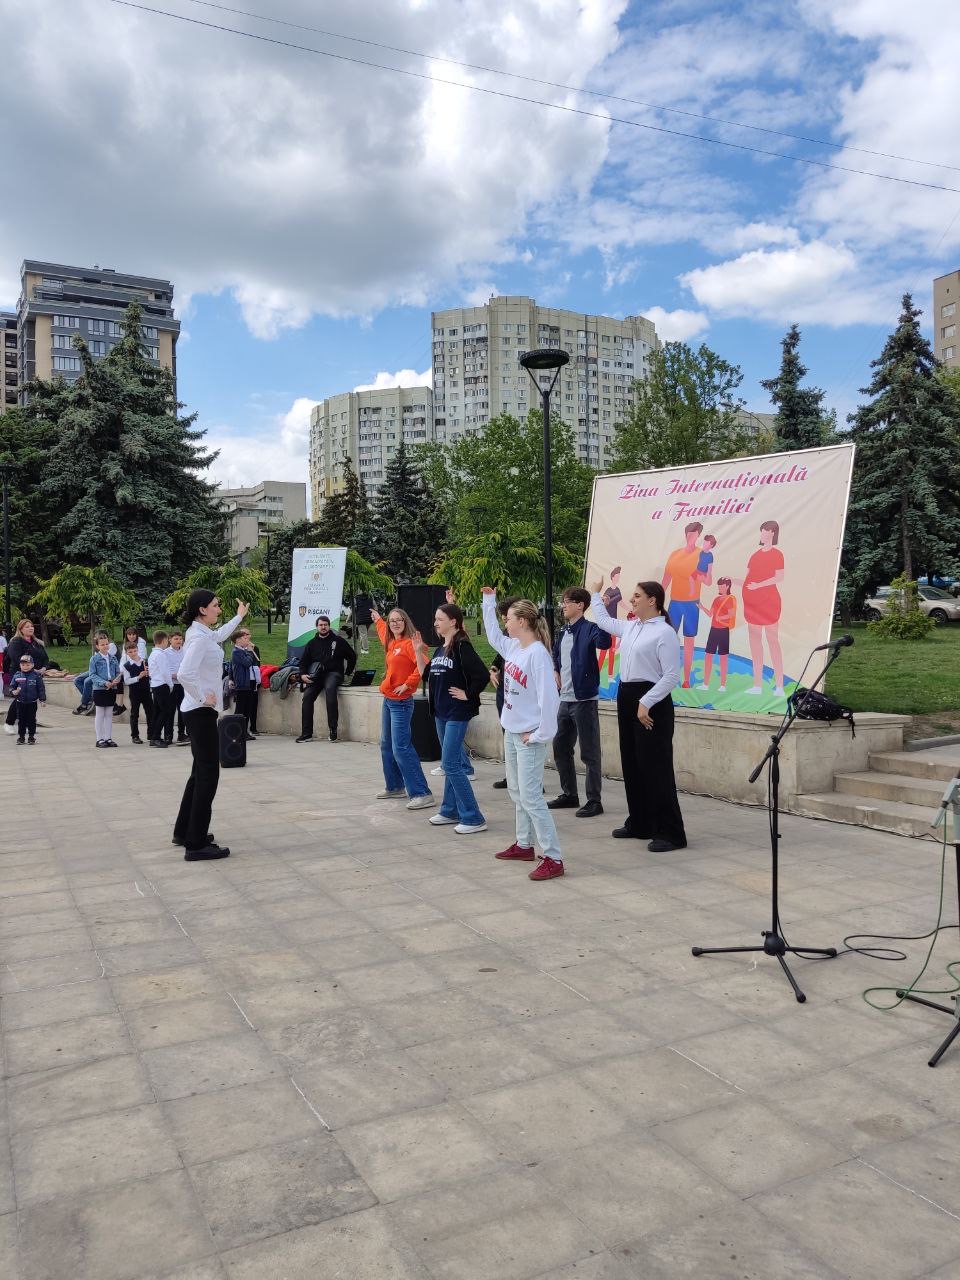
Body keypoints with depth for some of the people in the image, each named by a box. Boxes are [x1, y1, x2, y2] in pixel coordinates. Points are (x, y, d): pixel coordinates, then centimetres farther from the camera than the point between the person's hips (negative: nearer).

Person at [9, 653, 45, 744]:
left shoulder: (36, 676, -7)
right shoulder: (17, 676, -1)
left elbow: (41, 688, -4)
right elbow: (12, 686, 6)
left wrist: (42, 699, -7)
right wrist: (13, 692, -16)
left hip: (32, 703, -2)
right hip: (20, 702, 2)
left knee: (31, 720, 5)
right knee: (21, 720, 9)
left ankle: (31, 737, 15)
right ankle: (21, 737, 18)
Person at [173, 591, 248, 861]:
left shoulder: (203, 633, 11)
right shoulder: (199, 637, -19)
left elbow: (220, 635, 36)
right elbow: (185, 674, -32)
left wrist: (239, 616, 44)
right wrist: (203, 698, -20)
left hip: (200, 711, 10)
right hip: (201, 712, -10)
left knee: (201, 771, 18)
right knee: (208, 774, -8)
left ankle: (184, 831, 28)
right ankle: (197, 844, -5)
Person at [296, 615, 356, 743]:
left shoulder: (338, 641, 7)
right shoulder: (312, 643, 16)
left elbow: (352, 657, 12)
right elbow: (303, 661, 18)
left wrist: (347, 673, 5)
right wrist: (303, 674, -1)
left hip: (334, 673, -4)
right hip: (316, 675, 4)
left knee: (330, 688, -36)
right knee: (307, 696, -19)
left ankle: (333, 730, -34)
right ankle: (306, 733, -14)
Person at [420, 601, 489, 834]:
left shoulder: (462, 647, -16)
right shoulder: (441, 647, 11)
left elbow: (482, 675, -24)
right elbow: (433, 675, 19)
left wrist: (468, 695, -14)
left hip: (458, 713, -9)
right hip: (441, 712, 9)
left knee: (451, 764, -10)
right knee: (450, 763, 17)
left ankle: (473, 819, -4)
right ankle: (450, 810, 28)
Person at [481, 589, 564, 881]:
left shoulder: (538, 653, -20)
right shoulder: (512, 647, 5)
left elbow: (548, 697, -23)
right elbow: (493, 635, 27)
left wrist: (541, 734, -20)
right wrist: (489, 601, 25)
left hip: (529, 736, -9)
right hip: (511, 731, 9)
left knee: (530, 797, -10)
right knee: (516, 791, 18)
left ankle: (553, 859, -5)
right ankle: (524, 845, 32)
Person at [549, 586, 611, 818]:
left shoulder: (588, 628, -13)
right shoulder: (562, 631, 12)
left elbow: (604, 643, -35)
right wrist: (556, 672, 14)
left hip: (584, 699, -9)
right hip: (564, 699, 9)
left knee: (589, 753, -2)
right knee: (560, 748, 16)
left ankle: (594, 801, 6)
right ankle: (569, 795, 28)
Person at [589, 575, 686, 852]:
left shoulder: (664, 632, -13)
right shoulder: (630, 627, 12)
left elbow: (672, 675, -18)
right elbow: (603, 621, 33)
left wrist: (646, 703, -22)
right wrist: (595, 593, 38)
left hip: (651, 700, -9)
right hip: (626, 695, 9)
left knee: (655, 767, -7)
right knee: (631, 764, 14)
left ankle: (670, 833, 0)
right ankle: (639, 824, 25)